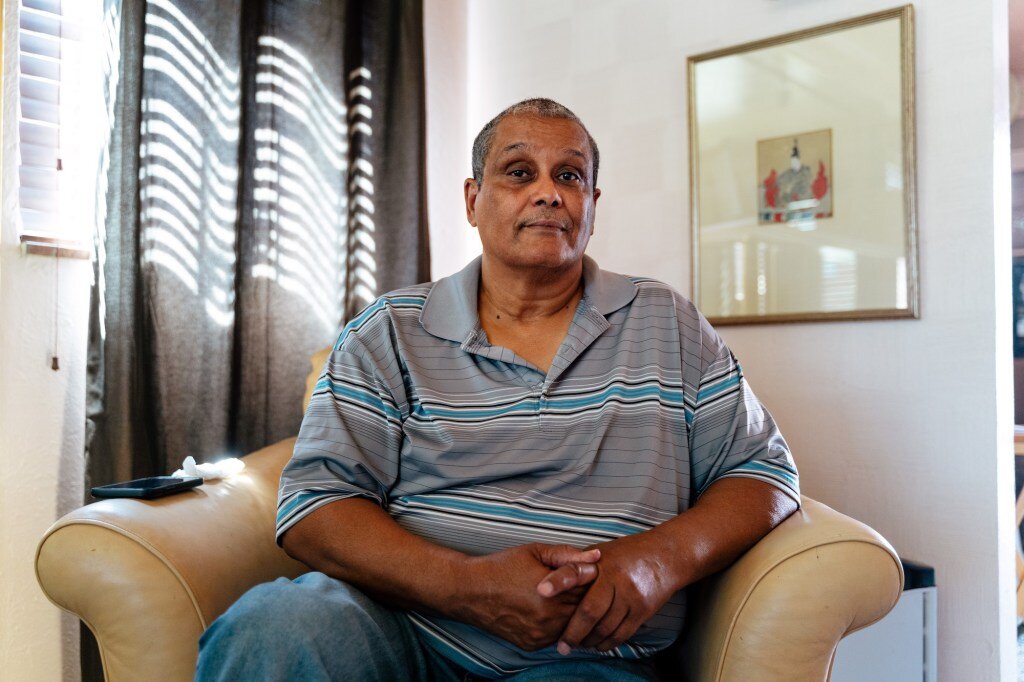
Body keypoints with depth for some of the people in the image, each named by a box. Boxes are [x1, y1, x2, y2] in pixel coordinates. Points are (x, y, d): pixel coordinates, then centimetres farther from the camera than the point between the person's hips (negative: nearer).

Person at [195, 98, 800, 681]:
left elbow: (765, 472, 6)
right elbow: (313, 504, -4)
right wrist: (465, 583, -22)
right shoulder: (389, 335, 2)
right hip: (400, 622, -1)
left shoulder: (669, 326, 7)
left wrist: (663, 557, -16)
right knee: (270, 625, -31)